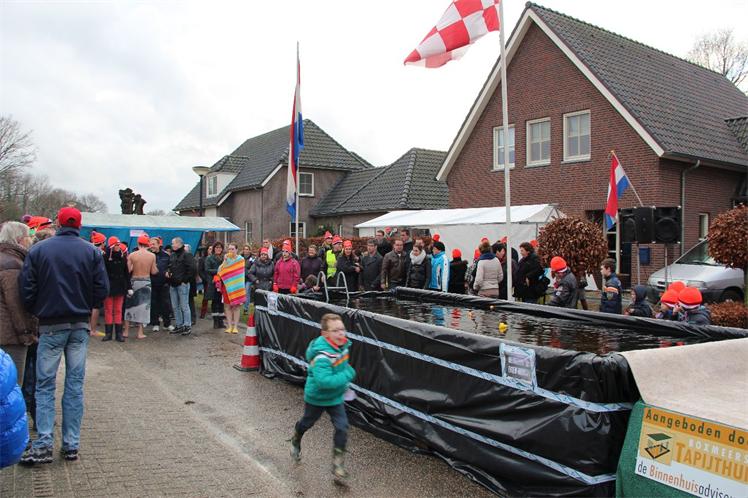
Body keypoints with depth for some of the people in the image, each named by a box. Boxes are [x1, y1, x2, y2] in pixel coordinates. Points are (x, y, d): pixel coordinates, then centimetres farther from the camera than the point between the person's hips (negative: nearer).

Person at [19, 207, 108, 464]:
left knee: (45, 385, 7)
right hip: (80, 326, 1)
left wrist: (37, 313, 12)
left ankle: (43, 445, 0)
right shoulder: (92, 252, -2)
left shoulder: (38, 250, -4)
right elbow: (102, 289, -4)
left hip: (50, 326, -1)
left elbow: (26, 289, -5)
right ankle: (71, 445, 11)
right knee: (75, 385, 7)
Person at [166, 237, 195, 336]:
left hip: (182, 284, -8)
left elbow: (193, 269, -15)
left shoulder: (187, 255, -10)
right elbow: (169, 267, 28)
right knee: (175, 307, 12)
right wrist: (167, 272, 7)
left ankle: (187, 326, 2)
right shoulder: (172, 255, 15)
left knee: (184, 306, -4)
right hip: (173, 285, 8)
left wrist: (185, 279, -13)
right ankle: (179, 325, 20)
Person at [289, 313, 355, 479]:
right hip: (316, 397, -5)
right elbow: (324, 381, -47)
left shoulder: (343, 345, -11)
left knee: (342, 427, -6)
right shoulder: (322, 355, -37)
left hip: (335, 397, 5)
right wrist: (348, 375, -38)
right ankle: (296, 440, 55)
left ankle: (338, 462, 10)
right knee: (307, 423, 22)